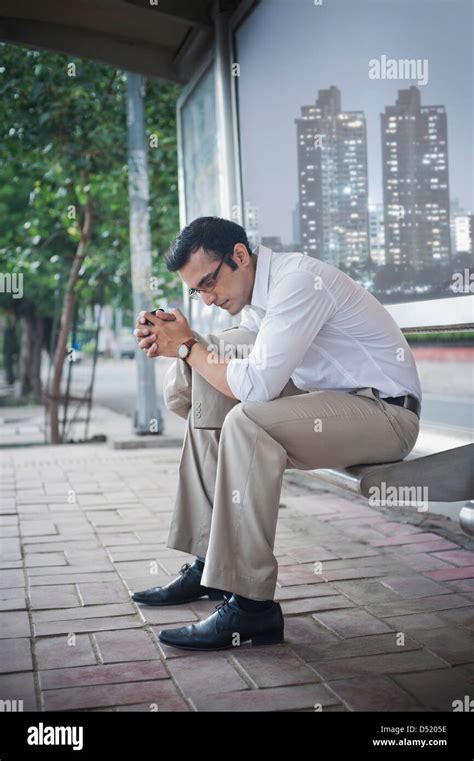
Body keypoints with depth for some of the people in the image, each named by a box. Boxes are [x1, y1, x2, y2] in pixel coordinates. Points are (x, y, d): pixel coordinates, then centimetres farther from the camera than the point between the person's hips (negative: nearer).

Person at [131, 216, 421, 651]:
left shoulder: (297, 280, -19)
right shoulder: (260, 290, 11)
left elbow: (256, 385, -26)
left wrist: (188, 347, -13)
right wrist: (171, 345, -4)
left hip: (385, 412, -10)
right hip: (331, 403, 10)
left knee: (246, 422, -30)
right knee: (209, 410, 6)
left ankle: (250, 606, -26)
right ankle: (207, 565, 5)